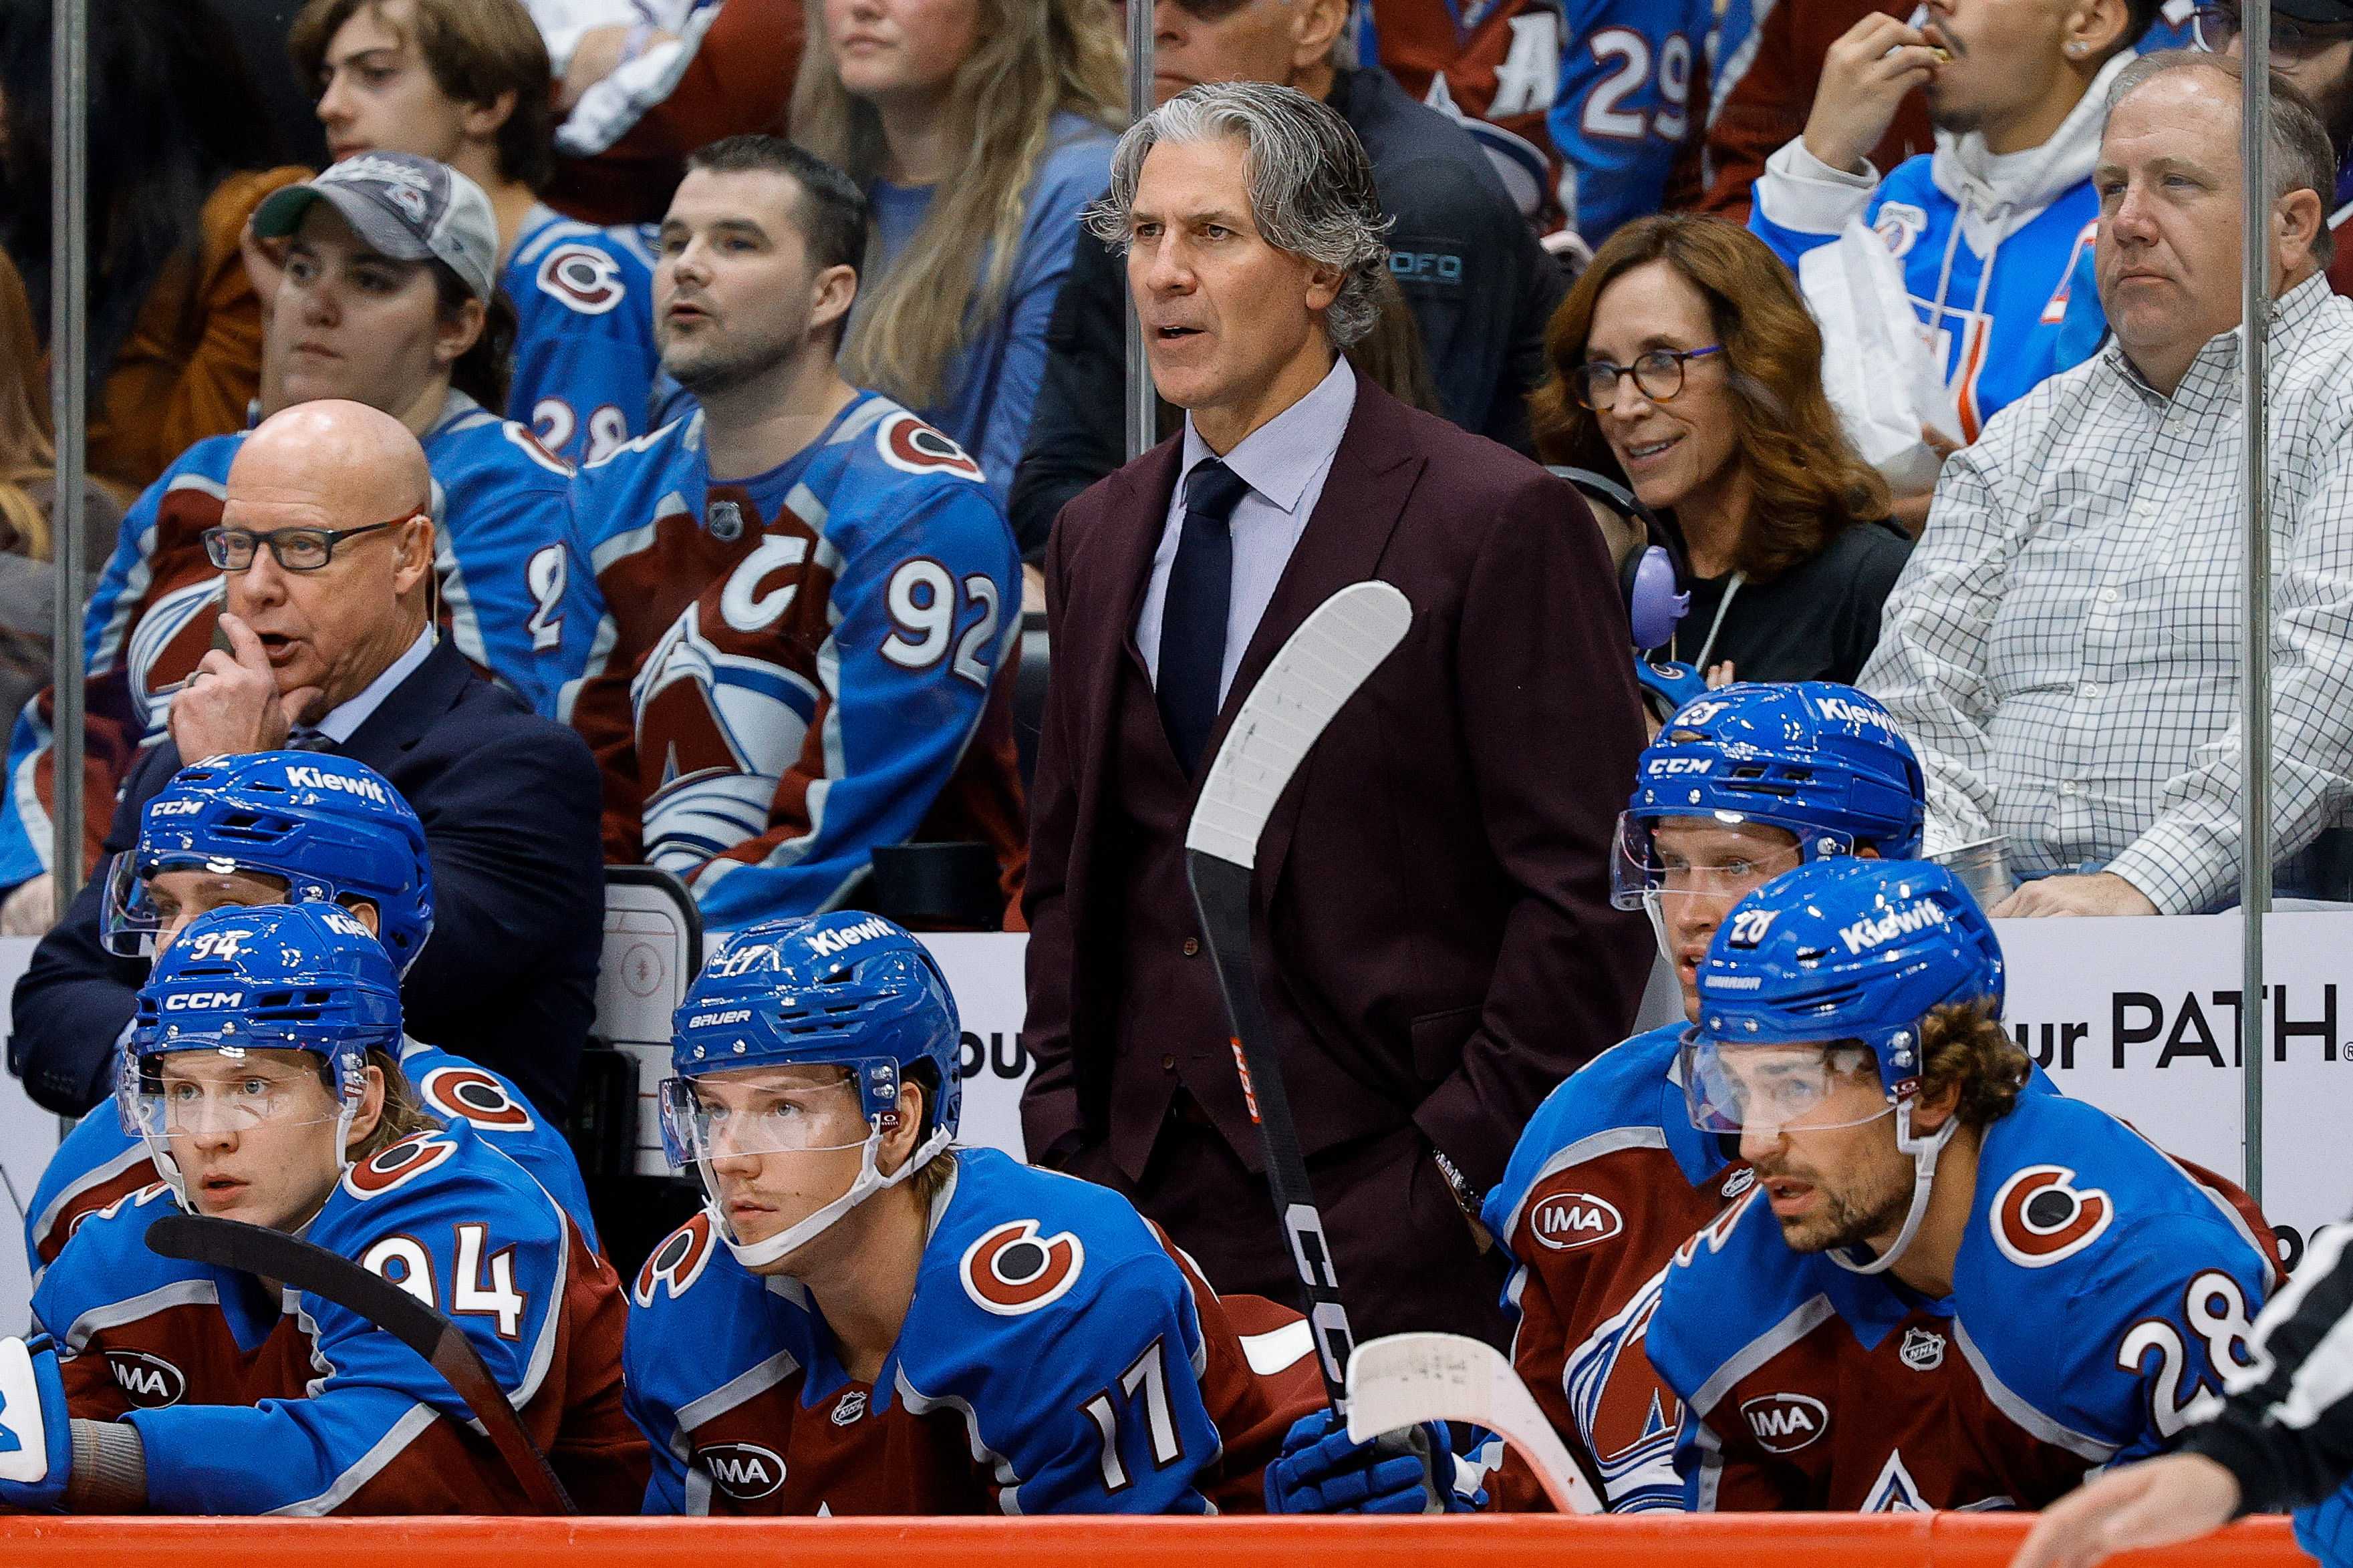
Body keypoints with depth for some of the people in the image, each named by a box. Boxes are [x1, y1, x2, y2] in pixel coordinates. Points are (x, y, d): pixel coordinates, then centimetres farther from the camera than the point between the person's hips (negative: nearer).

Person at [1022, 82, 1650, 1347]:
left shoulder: (1497, 522, -5)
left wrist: (1463, 1159, -11)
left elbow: (1587, 883, -8)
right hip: (1145, 1194, 5)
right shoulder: (1097, 539, 16)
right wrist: (1064, 1136, 8)